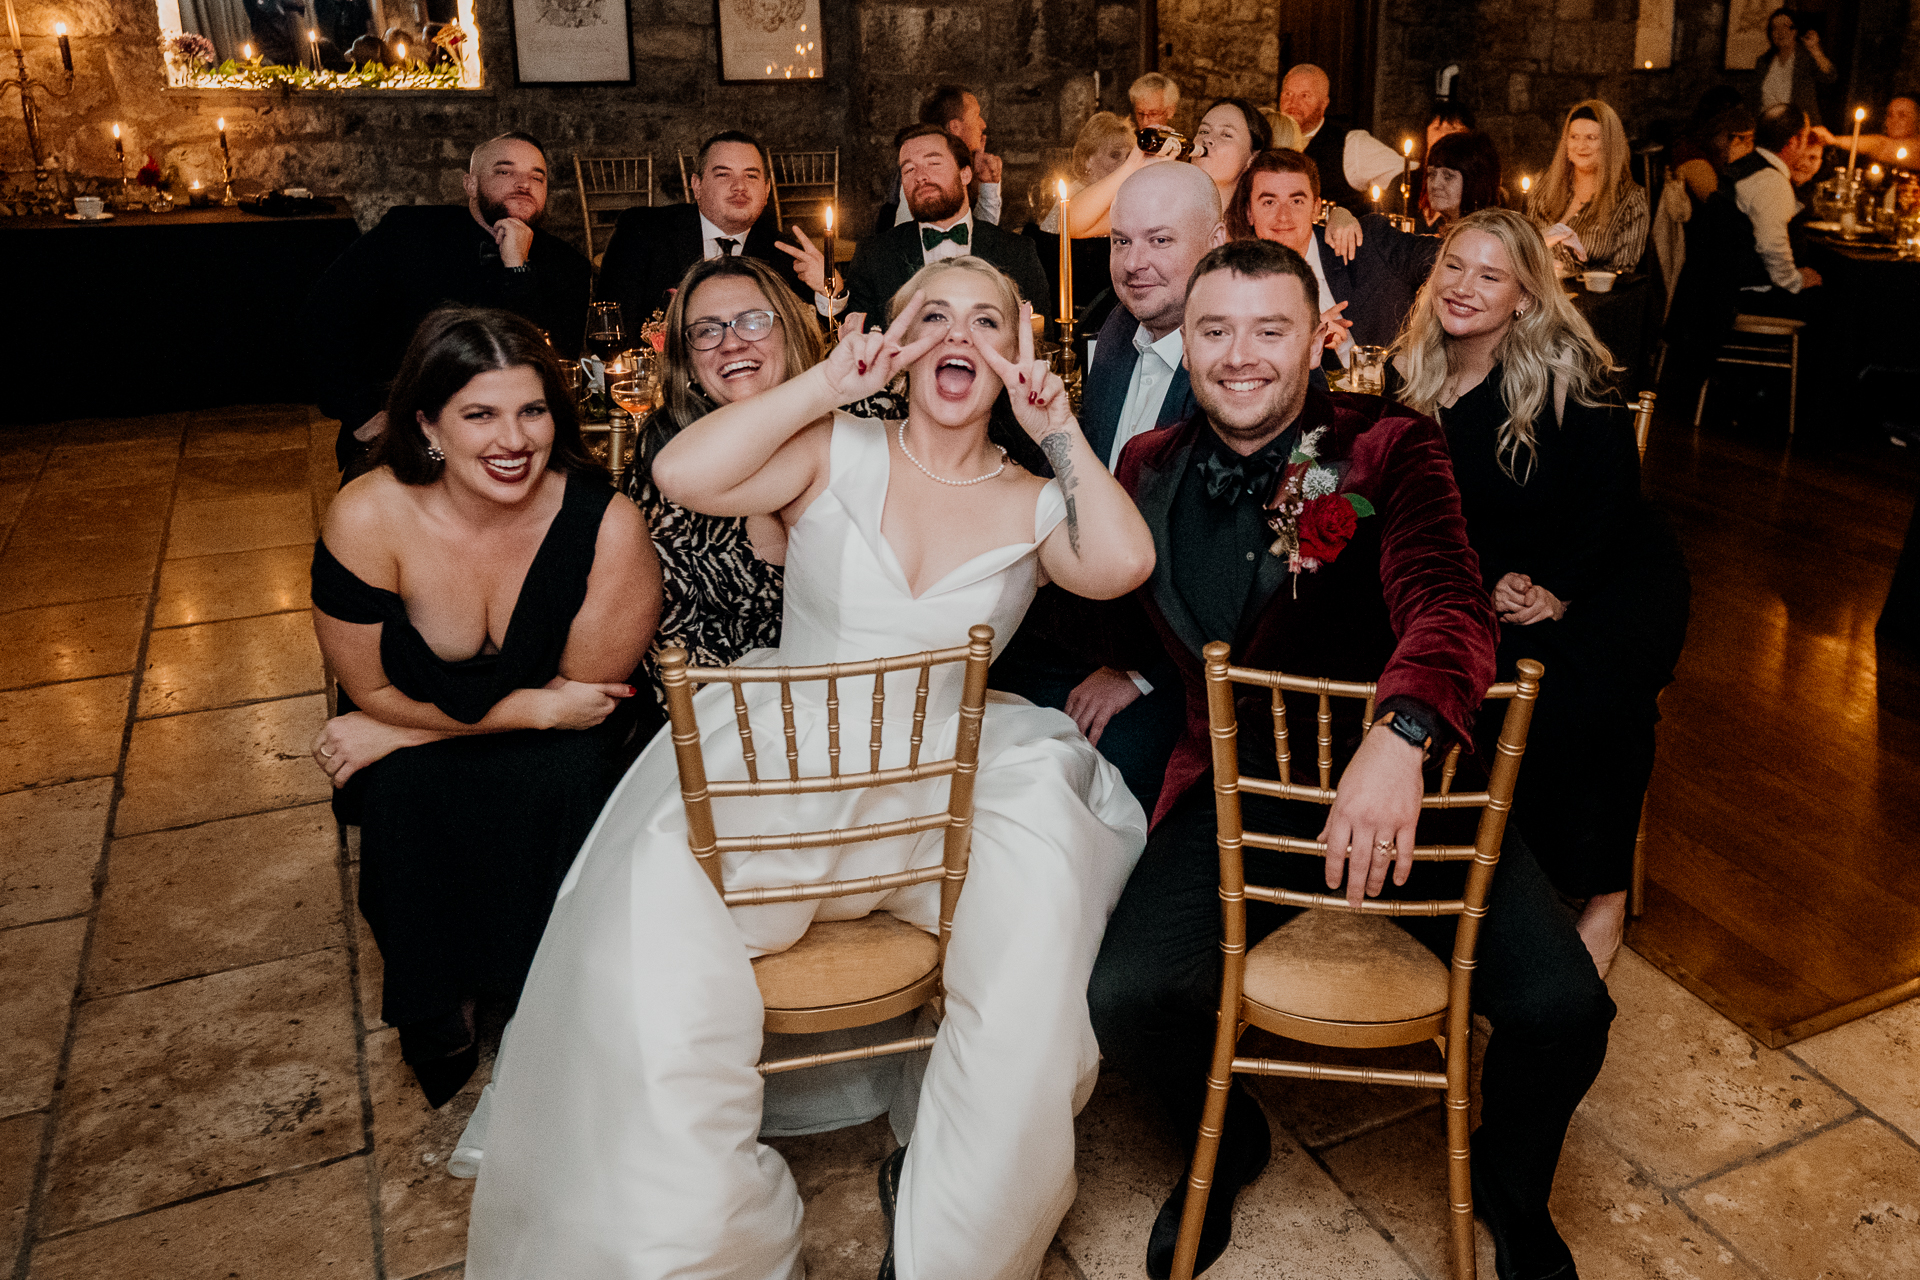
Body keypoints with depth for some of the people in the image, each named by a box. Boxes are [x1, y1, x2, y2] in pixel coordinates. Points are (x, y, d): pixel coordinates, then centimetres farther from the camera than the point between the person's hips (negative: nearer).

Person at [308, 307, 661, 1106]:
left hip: (558, 755, -1)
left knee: (562, 775, -30)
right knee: (399, 788, -27)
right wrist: (536, 709, -21)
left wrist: (401, 729, -18)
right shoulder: (368, 517, -23)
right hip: (410, 754, 1)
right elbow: (372, 687, -13)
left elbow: (586, 690, -18)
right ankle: (434, 1019, -1)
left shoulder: (606, 526, -26)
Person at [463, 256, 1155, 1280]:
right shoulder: (838, 453, 7)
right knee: (651, 912, -27)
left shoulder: (1033, 503, 12)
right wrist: (829, 381, -6)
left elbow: (1121, 564, -10)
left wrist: (1058, 426, -3)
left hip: (950, 779, 1)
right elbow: (683, 474, -10)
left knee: (1043, 883, -30)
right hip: (779, 769, -1)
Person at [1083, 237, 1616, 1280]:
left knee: (1564, 1012, -17)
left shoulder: (1389, 448, -5)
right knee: (1130, 997, -21)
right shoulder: (1150, 467, 7)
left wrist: (1398, 735, -40)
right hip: (1237, 779, 2)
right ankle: (1225, 1146, 17)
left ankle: (1510, 1185, 22)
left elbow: (1449, 601, -22)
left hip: (1401, 769, -1)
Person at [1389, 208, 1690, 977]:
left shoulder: (1566, 368, -11)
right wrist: (1491, 583, -11)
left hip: (1613, 574, -3)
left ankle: (1605, 895, -14)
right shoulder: (1415, 377, 2)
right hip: (1489, 580, 4)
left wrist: (1558, 592, -20)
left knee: (1586, 690, -28)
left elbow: (1613, 496, -11)